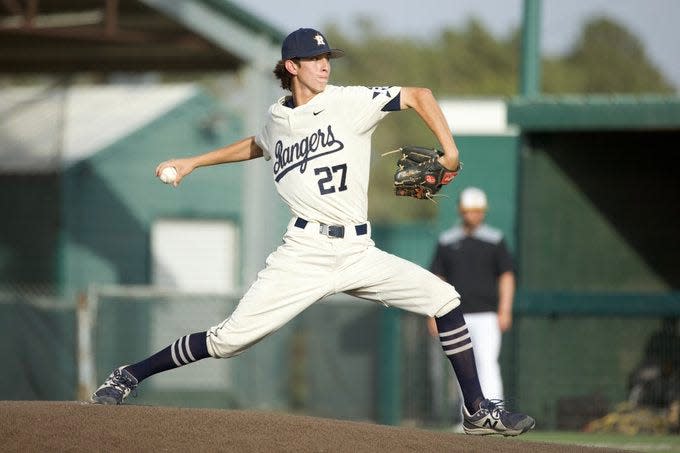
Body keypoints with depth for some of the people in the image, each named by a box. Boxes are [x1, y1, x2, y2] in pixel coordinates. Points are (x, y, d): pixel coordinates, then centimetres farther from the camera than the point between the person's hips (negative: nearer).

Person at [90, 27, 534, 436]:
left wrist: (449, 150, -10)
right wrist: (193, 162, 36)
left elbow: (418, 95, 2)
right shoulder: (277, 119, 9)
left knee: (444, 299, -10)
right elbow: (258, 146, 34)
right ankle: (129, 377, 7)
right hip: (305, 254, -1)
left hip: (359, 252, 1)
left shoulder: (351, 102, 0)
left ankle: (478, 411, 2)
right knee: (230, 339, -9)